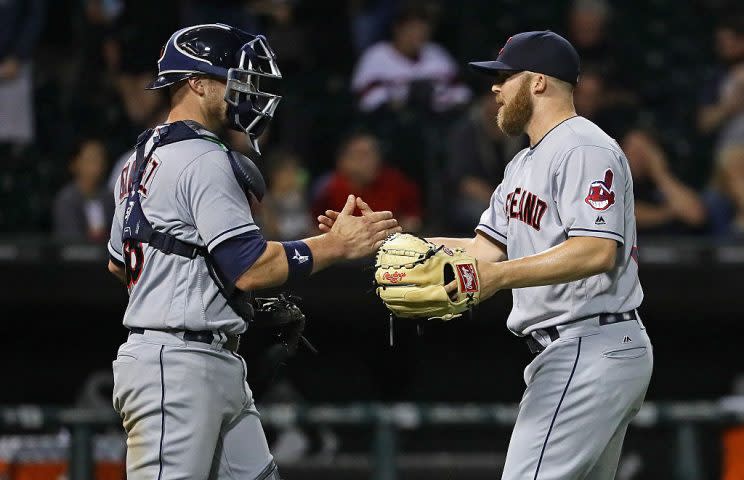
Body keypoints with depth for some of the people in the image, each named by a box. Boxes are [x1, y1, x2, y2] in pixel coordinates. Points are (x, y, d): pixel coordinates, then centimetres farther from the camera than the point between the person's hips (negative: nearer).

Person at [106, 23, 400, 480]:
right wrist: (338, 244, -11)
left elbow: (118, 263, 26)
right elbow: (250, 268, -19)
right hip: (177, 368, -11)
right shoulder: (205, 161, -13)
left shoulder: (145, 157, 17)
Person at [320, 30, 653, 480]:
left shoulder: (585, 149, -13)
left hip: (592, 353, -11)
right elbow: (485, 248, 19)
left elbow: (598, 251, -24)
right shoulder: (525, 164, 22)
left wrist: (500, 275, -31)